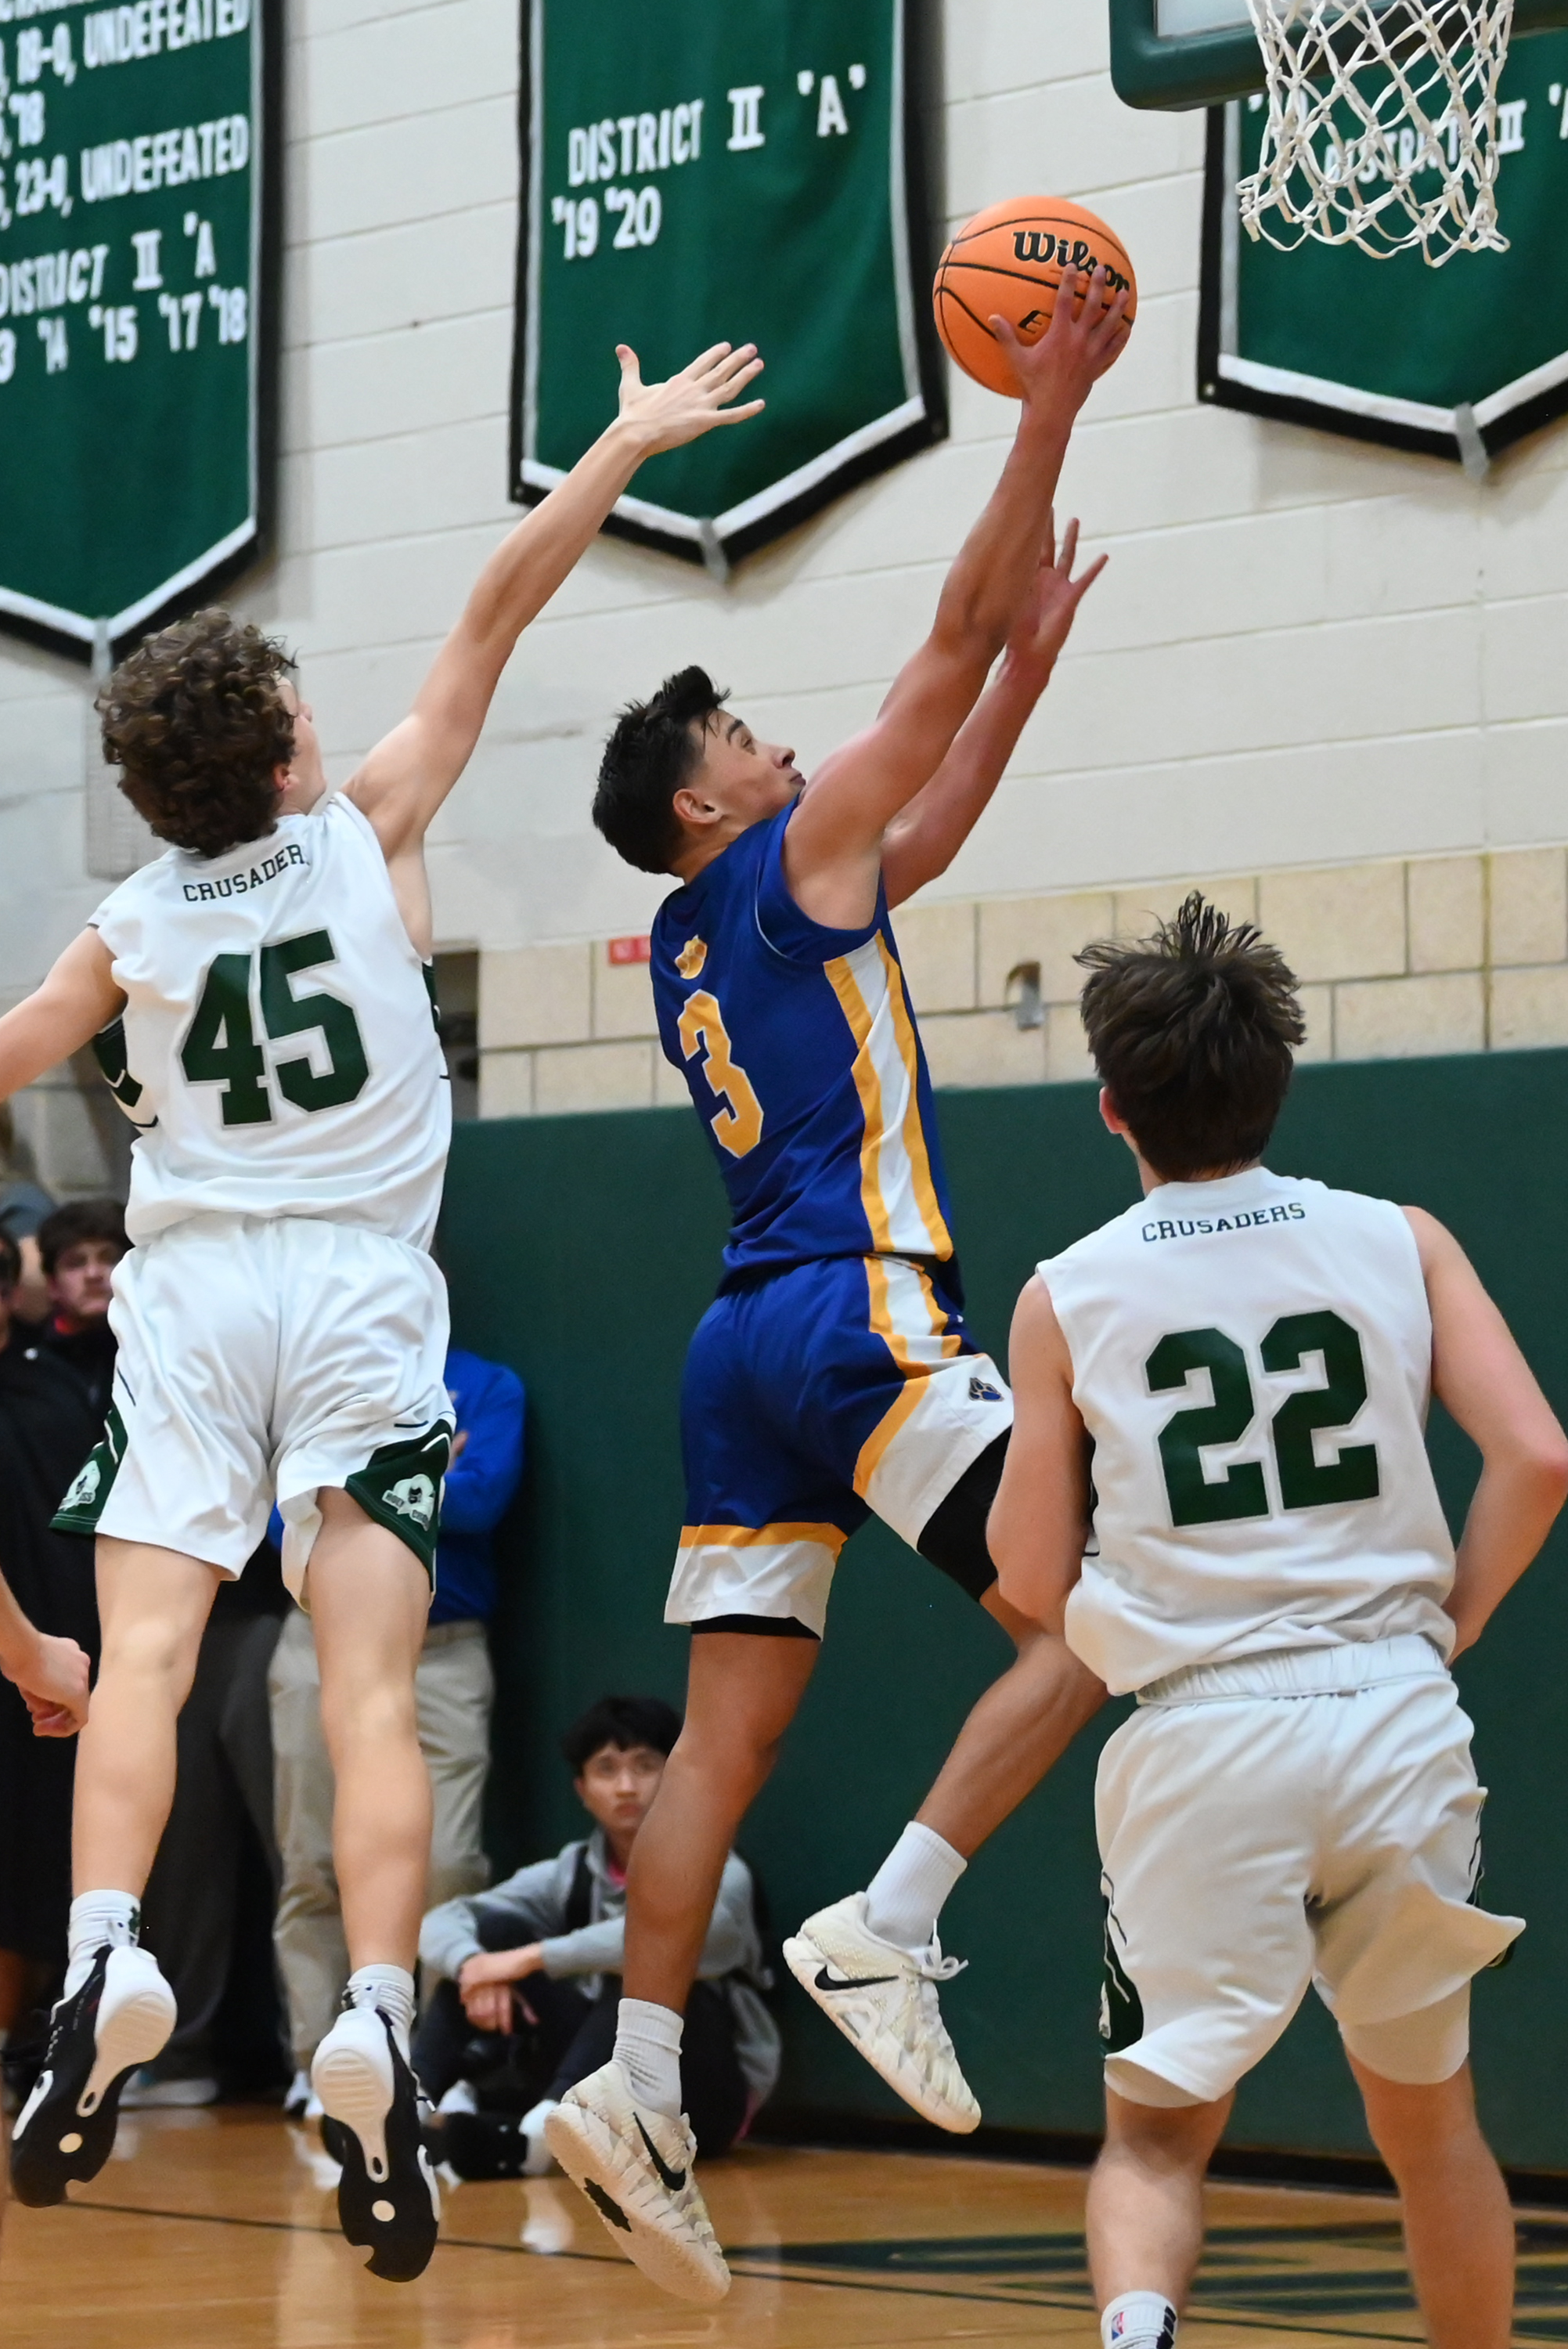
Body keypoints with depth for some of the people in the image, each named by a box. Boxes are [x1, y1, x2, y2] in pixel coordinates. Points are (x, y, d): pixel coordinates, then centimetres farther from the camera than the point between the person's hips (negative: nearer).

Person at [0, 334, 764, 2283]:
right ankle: (375, 2022, -21)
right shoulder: (371, 836, 4)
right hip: (363, 1296, -1)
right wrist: (625, 450, 12)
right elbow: (493, 617, 6)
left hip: (189, 1294, 1)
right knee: (370, 1688, -6)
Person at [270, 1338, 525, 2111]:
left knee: (449, 1866, -12)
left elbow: (481, 1499, -10)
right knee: (312, 1871, 0)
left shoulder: (485, 1387, 6)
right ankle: (316, 2065, 5)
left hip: (443, 1649, -2)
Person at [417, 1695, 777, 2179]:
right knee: (494, 1929, -9)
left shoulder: (720, 1873, -11)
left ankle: (536, 2134, -52)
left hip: (707, 2097, -5)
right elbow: (443, 1922, -4)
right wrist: (474, 1965, -28)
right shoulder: (570, 1875, 4)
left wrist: (532, 1958, -35)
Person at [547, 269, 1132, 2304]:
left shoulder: (702, 949, 21)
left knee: (728, 1736, 4)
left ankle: (639, 2089, -3)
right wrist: (1048, 414, -1)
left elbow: (937, 828, 33)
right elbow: (947, 645, -3)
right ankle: (887, 1929, -17)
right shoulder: (793, 861, -1)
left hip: (745, 1351, 9)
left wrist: (1039, 658, 32)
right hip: (859, 1314, -9)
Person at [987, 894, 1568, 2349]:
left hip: (1201, 1737, -1)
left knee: (1157, 2135, 7)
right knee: (1427, 2112, 20)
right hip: (1396, 1717, 1)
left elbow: (1034, 1586, 4)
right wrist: (1449, 1621, 8)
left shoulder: (1067, 1299, 2)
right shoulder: (1399, 1242, 4)